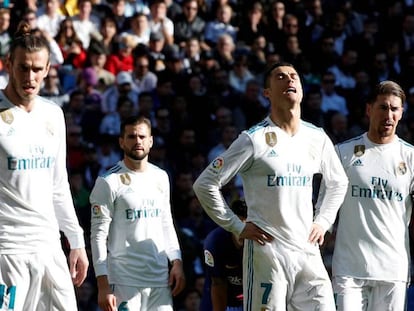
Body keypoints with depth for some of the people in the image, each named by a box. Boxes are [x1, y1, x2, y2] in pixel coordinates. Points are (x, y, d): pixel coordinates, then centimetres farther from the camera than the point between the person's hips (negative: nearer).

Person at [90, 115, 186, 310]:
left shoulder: (161, 177, 14)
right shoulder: (109, 182, -5)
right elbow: (98, 235, -7)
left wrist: (176, 262, 9)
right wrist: (103, 285, -14)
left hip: (160, 279, 6)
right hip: (124, 282, -5)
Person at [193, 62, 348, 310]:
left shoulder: (317, 138, 10)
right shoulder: (254, 139, -4)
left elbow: (338, 183, 29)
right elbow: (205, 185, -2)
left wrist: (323, 222, 15)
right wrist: (237, 227, -4)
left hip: (308, 251, 5)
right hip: (267, 250, -5)